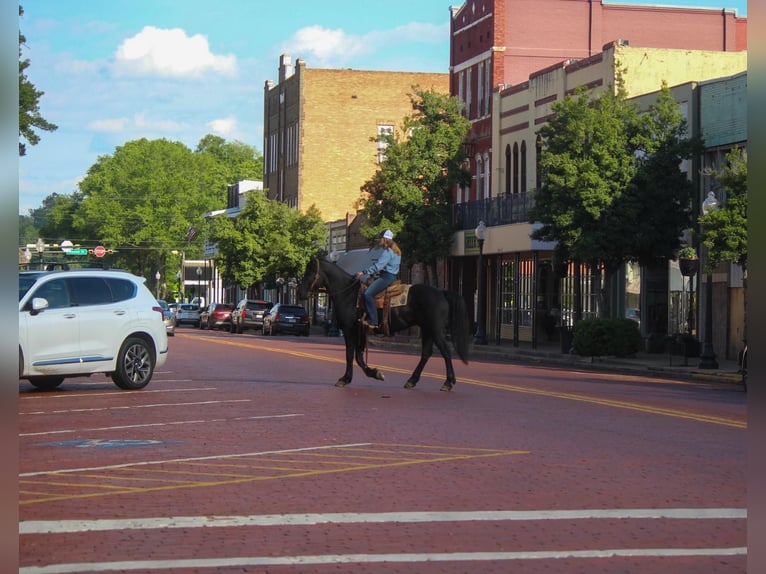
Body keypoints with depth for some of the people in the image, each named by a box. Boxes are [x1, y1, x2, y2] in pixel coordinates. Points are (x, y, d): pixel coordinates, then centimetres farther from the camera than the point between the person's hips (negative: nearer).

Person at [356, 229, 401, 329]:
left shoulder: (387, 252, -15)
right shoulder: (394, 251, 18)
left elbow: (378, 266, -23)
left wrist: (363, 272, -23)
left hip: (387, 277, -11)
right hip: (391, 276, 11)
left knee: (368, 294, -22)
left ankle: (373, 321, -26)